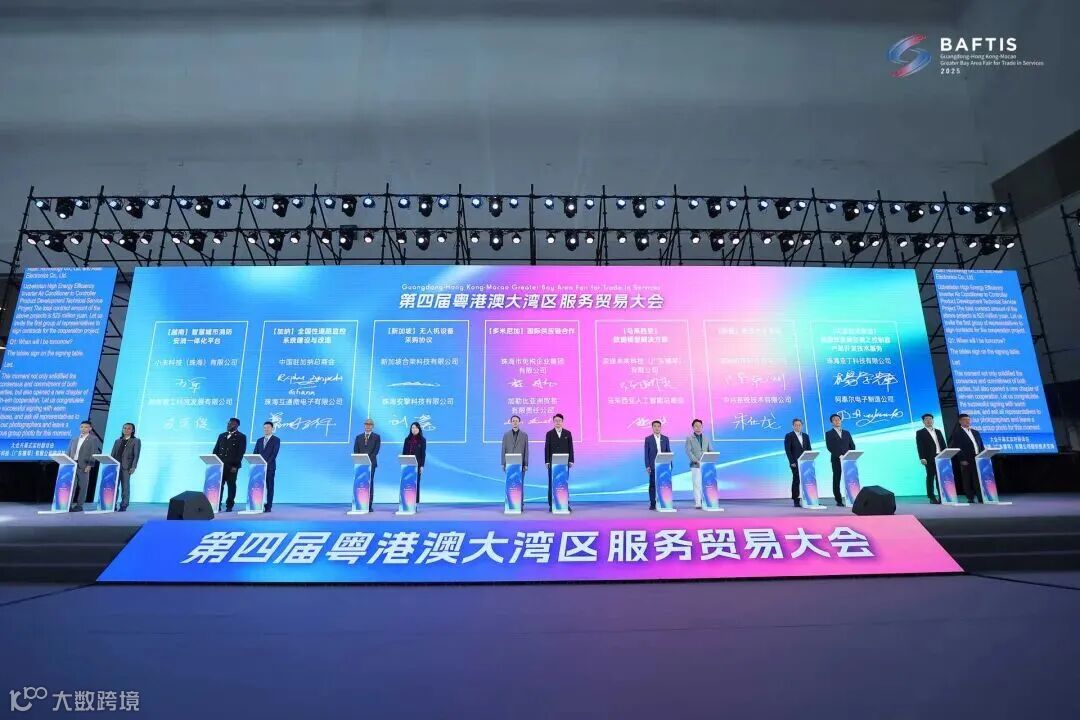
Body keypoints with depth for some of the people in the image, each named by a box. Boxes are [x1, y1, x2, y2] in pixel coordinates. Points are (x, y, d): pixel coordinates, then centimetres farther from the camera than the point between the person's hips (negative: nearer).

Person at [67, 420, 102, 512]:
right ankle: (68, 505, 4)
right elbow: (69, 452, 16)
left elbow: (93, 453, -6)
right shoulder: (74, 439, 16)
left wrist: (89, 465, -13)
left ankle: (79, 505, 7)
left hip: (83, 466, -4)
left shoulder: (93, 439, 1)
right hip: (72, 465, 4)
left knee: (82, 486, 0)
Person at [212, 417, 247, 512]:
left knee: (231, 486, 0)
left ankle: (229, 506, 6)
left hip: (231, 466, -5)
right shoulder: (222, 436, 17)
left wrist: (235, 465, -14)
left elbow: (241, 452, -6)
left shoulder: (241, 437, 1)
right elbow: (216, 450, 16)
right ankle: (217, 505, 8)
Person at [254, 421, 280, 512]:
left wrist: (266, 463, -17)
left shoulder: (276, 440, 2)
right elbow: (255, 453, 12)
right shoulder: (259, 440, 18)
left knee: (269, 487, -2)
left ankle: (268, 507, -1)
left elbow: (274, 453, -8)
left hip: (270, 467, -4)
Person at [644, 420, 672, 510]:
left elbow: (668, 452, 10)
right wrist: (647, 466, -6)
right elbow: (646, 453, 1)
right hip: (653, 466, -2)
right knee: (652, 485, -1)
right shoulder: (648, 439, 3)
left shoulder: (665, 438, 9)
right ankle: (652, 504, 4)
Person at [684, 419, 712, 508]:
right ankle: (698, 503, -2)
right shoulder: (689, 439, 4)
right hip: (695, 465, -3)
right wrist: (696, 461, -16)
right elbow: (688, 452, -6)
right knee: (696, 484, -5)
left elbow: (711, 451, 12)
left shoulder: (706, 439, 15)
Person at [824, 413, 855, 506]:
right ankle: (839, 500, 1)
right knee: (836, 480, -2)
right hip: (836, 460, -3)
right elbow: (830, 447, -5)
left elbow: (852, 445, 13)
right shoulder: (829, 434, 6)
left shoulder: (846, 433, 18)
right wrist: (839, 455, -16)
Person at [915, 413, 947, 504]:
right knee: (930, 477, -2)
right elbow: (919, 446, -5)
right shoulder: (920, 432, 2)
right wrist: (922, 458, -14)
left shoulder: (938, 431, 18)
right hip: (930, 458, -5)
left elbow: (943, 444, 16)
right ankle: (932, 498, 1)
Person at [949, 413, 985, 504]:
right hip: (967, 461, -5)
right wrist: (962, 460, -15)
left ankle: (981, 498, 8)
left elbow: (981, 446, 18)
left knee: (979, 480, 5)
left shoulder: (975, 432, 17)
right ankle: (970, 498, 7)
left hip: (978, 459, 5)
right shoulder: (957, 433, -4)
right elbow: (956, 448, -10)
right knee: (967, 481, 1)